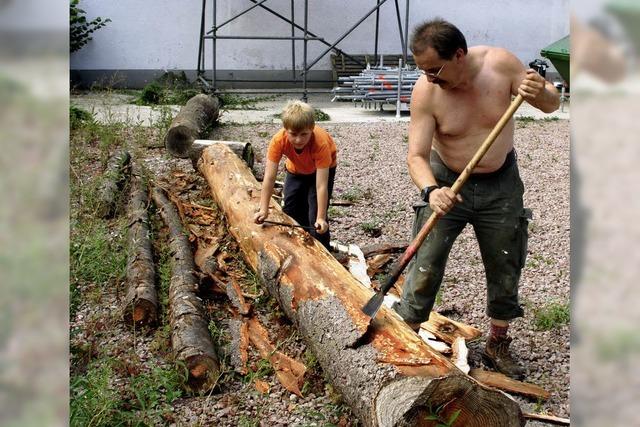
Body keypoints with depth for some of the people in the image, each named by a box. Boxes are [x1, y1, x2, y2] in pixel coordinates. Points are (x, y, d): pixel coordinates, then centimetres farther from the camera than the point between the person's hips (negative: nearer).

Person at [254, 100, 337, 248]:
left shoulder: (321, 143, -43)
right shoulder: (278, 141, -36)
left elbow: (321, 185, -42)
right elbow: (269, 177, -34)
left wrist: (321, 218, -46)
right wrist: (263, 210, -38)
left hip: (322, 169, -3)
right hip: (296, 169, 4)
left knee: (315, 217, -14)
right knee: (291, 211, 5)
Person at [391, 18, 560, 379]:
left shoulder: (500, 63, -19)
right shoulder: (426, 91, -22)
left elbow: (553, 103, -8)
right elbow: (417, 155, -21)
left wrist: (540, 92, -32)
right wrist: (431, 191, -41)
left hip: (501, 185, 2)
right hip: (448, 184, -2)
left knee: (505, 269, 11)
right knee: (426, 265, -7)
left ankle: (498, 347, 30)